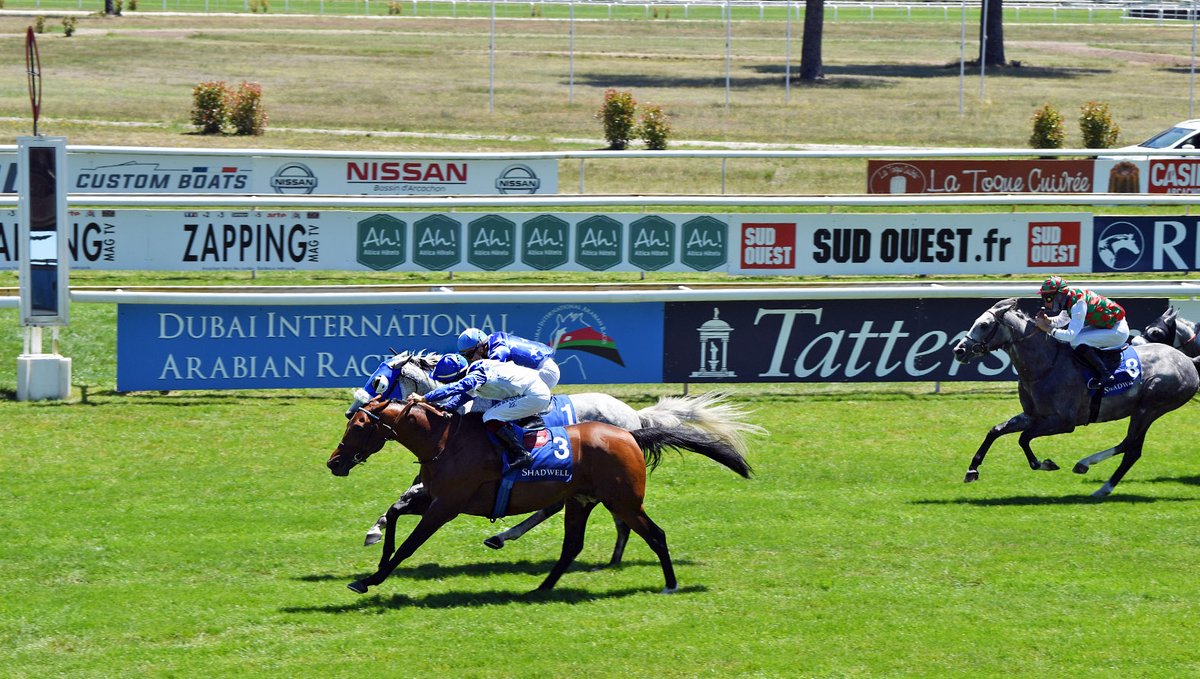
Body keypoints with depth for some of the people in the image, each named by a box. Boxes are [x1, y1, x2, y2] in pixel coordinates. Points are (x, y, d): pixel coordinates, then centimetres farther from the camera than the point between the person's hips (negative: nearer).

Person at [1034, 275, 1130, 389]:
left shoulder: (1078, 303, -26)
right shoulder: (1068, 299, 1)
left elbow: (1071, 334, -30)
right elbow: (1061, 321, 18)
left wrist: (1047, 328, -26)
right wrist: (1047, 320, -2)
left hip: (1118, 330, -10)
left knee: (1077, 342, -22)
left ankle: (1104, 374, -16)